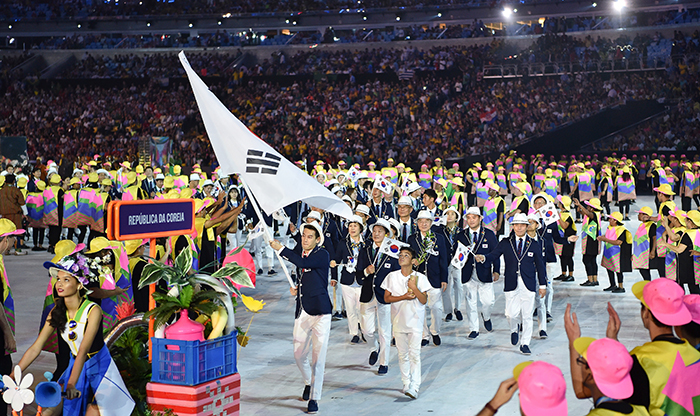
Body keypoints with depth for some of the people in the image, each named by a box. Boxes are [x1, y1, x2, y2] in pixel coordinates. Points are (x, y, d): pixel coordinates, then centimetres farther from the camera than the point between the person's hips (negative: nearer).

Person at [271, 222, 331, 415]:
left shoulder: (322, 255, -8)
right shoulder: (301, 256, 14)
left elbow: (302, 263, -26)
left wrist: (280, 248, -21)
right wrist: (295, 289, 9)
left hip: (320, 312, -7)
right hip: (302, 313, 7)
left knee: (318, 358, -5)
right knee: (299, 354, 10)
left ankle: (314, 398, 3)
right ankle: (308, 383, 37)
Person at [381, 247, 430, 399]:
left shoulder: (420, 278, -3)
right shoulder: (392, 276, 3)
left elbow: (424, 300, -6)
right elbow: (386, 298, 1)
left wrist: (414, 288, -20)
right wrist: (404, 297, -11)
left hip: (415, 321, -3)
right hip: (398, 320, 3)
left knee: (414, 354, -10)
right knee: (402, 355, 9)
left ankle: (414, 387, -13)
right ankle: (406, 383, 21)